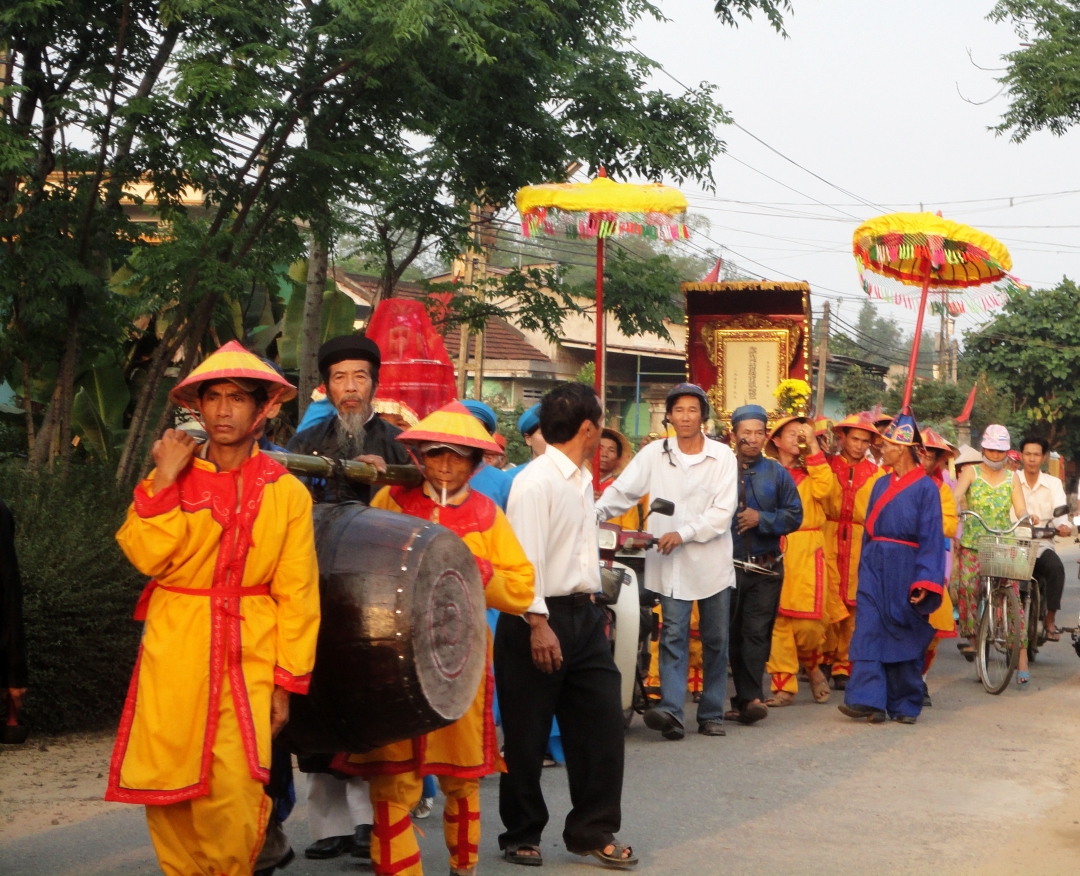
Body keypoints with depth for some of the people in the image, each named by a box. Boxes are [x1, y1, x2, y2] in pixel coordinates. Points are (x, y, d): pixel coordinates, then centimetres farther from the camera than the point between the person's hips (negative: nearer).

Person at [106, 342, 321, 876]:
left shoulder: (286, 492, 3)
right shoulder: (170, 479, 6)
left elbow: (297, 596, 2)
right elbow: (146, 554, -9)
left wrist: (287, 681, -1)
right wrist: (165, 480, -11)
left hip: (249, 659, -1)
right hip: (174, 654, 1)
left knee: (232, 806, -11)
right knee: (170, 796, 2)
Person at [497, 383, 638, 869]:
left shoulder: (582, 480, 14)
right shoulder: (535, 482, -14)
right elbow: (524, 558, -20)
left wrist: (591, 610, 17)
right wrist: (538, 624, -24)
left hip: (583, 616, 8)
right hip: (540, 619, -8)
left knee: (602, 723, 7)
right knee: (527, 735, 5)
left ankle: (593, 830, 19)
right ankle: (521, 835, 19)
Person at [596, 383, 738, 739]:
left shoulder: (722, 456, 0)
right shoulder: (654, 454, 4)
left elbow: (723, 511, -7)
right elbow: (622, 492, 1)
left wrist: (684, 534, -17)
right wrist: (594, 514, -16)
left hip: (712, 561, 0)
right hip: (671, 563, 0)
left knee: (715, 640, 7)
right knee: (673, 636, -7)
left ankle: (711, 713, 16)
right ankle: (671, 710, -15)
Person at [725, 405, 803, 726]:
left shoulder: (777, 473, 7)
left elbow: (795, 515, 1)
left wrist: (762, 519, -11)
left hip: (766, 567, 0)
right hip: (727, 564, 0)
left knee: (757, 632, -6)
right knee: (734, 633, 5)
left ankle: (746, 699, -8)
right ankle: (750, 697, 13)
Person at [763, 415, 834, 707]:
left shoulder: (811, 471, 12)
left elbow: (823, 489, -9)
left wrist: (814, 447, -7)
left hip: (806, 552, 0)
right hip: (773, 552, 0)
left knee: (808, 622, -8)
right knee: (777, 620, -2)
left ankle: (812, 664, 21)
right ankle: (783, 685, 5)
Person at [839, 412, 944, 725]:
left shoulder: (926, 487, -6)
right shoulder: (881, 484, 11)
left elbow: (931, 537, -10)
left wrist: (925, 582, -16)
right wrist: (865, 567, 10)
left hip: (906, 570, -5)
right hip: (875, 566, 5)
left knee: (905, 636, 5)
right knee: (869, 632, -7)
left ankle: (904, 705, 15)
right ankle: (868, 700, -11)